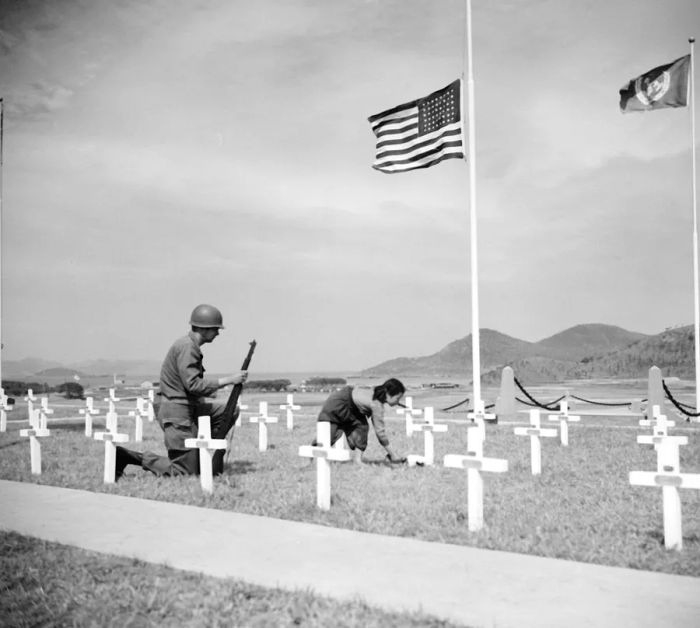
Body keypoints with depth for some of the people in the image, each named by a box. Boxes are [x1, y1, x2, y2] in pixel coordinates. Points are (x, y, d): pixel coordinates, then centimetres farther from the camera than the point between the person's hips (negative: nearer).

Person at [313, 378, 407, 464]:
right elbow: (380, 431, -29)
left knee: (362, 425, -4)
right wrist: (392, 454, -23)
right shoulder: (377, 405, -32)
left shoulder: (378, 396, -7)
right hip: (336, 404, -9)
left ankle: (358, 460, -4)